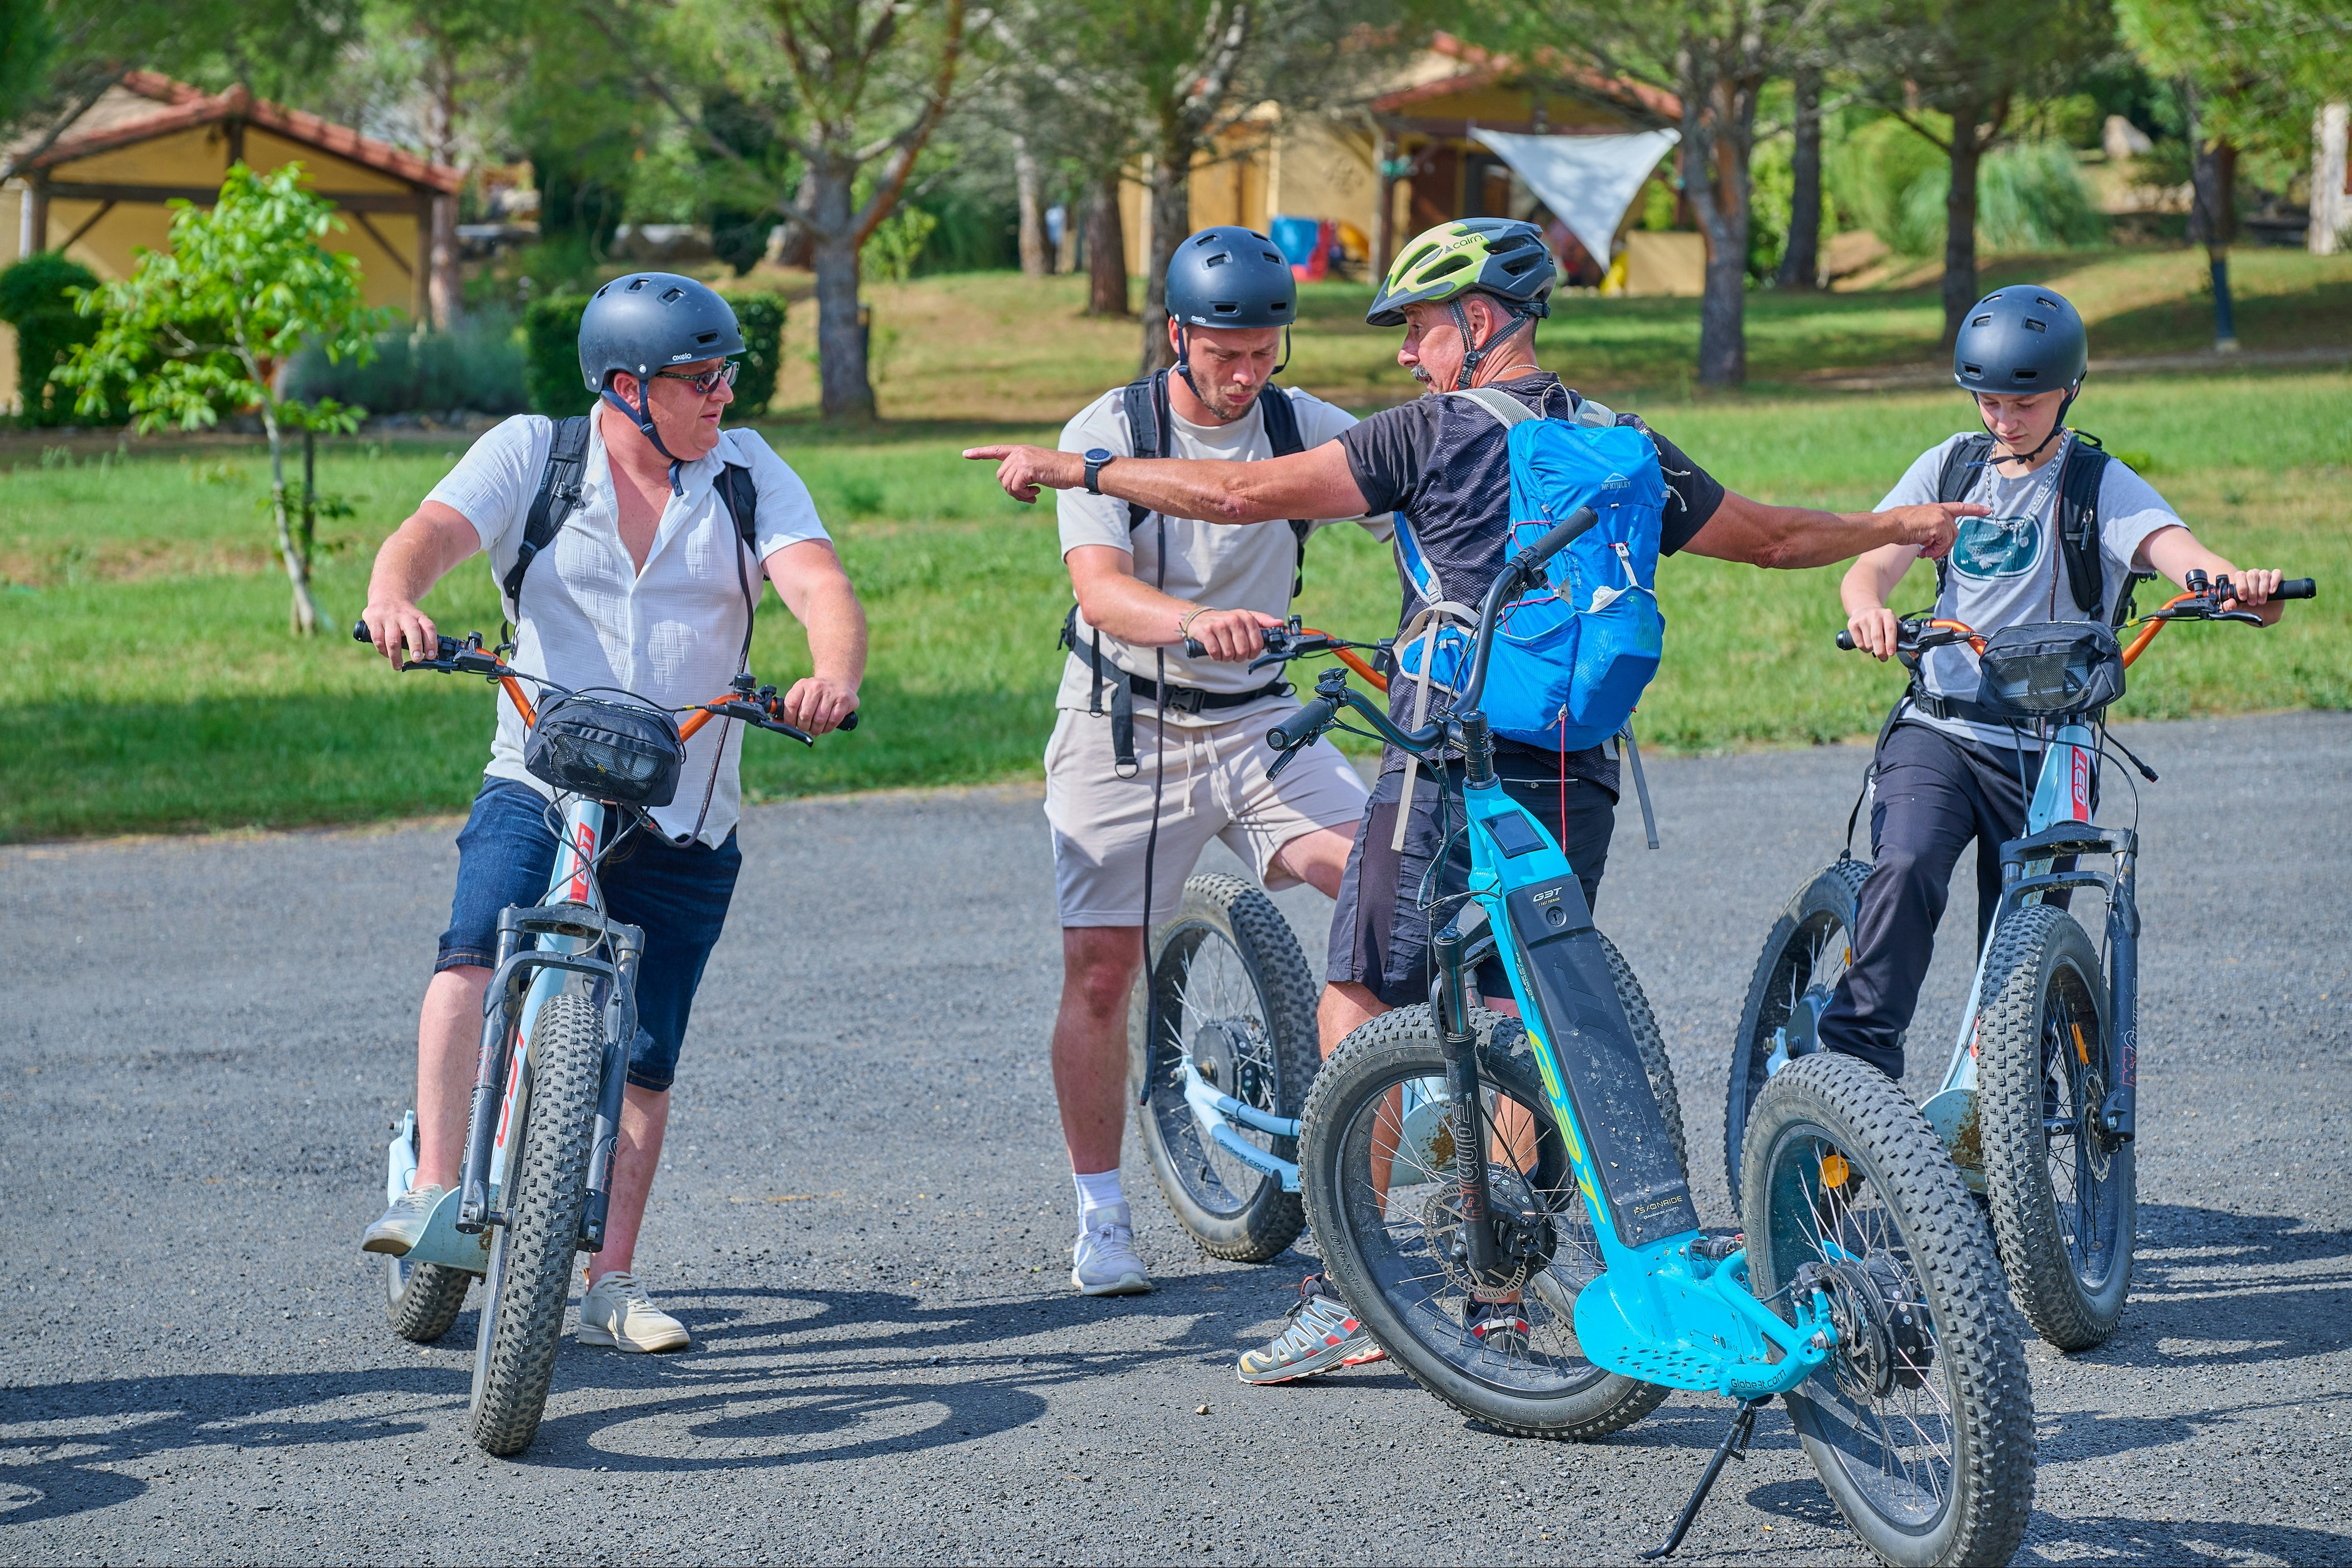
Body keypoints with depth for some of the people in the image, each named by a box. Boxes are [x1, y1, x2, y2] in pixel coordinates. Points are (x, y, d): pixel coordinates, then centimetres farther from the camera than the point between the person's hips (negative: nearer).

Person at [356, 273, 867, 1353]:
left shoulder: (748, 475, 3)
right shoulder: (530, 455, 0)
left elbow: (820, 585, -11)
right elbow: (432, 532, -15)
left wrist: (834, 676, -34)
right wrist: (393, 597, -40)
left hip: (685, 824, 2)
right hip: (538, 787, -2)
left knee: (644, 1059, 5)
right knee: (478, 950, -29)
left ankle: (611, 1282, 16)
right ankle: (432, 1191, -26)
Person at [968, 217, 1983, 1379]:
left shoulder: (1439, 433, -6)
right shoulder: (1623, 449, 11)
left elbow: (1247, 493, -9)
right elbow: (1775, 538, 22)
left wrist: (1071, 468, -1)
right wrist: (1898, 528, 41)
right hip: (1577, 779, 6)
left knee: (1359, 1004, 2)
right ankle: (1504, 1299, 6)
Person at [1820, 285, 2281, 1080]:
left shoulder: (2099, 485, -1)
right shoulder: (1952, 467, 8)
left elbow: (2172, 546, -20)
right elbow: (1869, 567, 0)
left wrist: (2239, 583, -43)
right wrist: (1868, 609, -25)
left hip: (2045, 750, -1)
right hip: (1938, 730, 1)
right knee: (1906, 869, -26)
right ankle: (1859, 1057, -23)